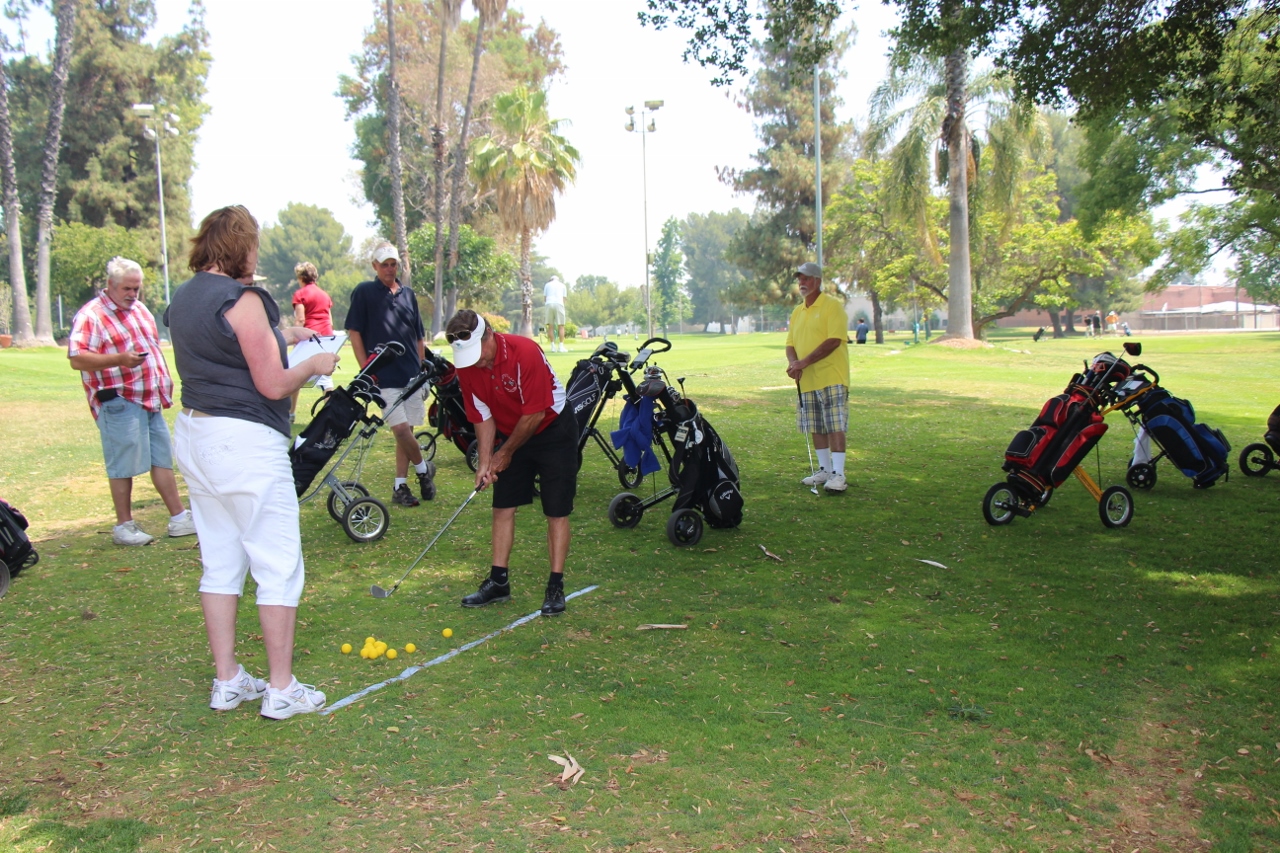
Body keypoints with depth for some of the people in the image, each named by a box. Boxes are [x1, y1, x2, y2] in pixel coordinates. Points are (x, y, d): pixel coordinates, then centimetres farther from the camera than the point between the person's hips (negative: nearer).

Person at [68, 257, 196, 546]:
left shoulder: (139, 309, 16)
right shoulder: (91, 315, -10)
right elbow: (77, 359, -18)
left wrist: (165, 379, 20)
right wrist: (119, 359, -28)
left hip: (151, 399, 8)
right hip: (119, 403, -8)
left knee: (163, 458, 10)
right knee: (124, 465, -1)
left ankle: (179, 518, 16)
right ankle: (124, 526, 11)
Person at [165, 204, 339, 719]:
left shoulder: (183, 299, 11)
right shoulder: (242, 300, -15)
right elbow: (273, 385, -16)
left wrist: (278, 337, 24)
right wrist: (314, 366, 1)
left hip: (194, 432, 9)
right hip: (245, 441, -9)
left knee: (219, 562, 14)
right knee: (279, 565, 0)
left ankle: (227, 681, 23)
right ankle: (281, 690, 7)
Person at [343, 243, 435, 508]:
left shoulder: (408, 294, 13)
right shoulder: (364, 292, 0)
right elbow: (354, 332, -3)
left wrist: (421, 367, 12)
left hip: (411, 374, 5)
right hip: (383, 376, -5)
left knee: (406, 431, 7)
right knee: (401, 429, -13)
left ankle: (400, 486, 16)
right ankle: (423, 468, 12)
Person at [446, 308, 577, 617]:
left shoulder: (525, 352, -29)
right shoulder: (467, 366, -12)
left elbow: (535, 414, -24)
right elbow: (483, 417, -3)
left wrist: (506, 453, -13)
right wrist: (485, 462, -11)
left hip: (553, 431, -6)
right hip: (512, 434, 6)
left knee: (556, 511, -5)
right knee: (503, 507, 5)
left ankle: (556, 586, 1)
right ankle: (499, 580, 14)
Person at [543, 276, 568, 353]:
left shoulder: (547, 285, 18)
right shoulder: (562, 285, 18)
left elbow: (544, 298, 13)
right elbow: (564, 299, 14)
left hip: (549, 304, 1)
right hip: (559, 304, -1)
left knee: (550, 326, 5)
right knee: (561, 326, 1)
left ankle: (553, 346, 1)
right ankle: (561, 346, -6)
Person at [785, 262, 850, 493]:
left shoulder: (832, 305, -7)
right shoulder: (797, 312, 16)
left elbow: (834, 341, -18)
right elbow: (791, 344, 15)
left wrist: (804, 362, -21)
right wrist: (793, 362, -8)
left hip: (831, 378, -7)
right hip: (807, 380, 7)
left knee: (835, 426, -9)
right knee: (816, 427, 10)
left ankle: (838, 475, -8)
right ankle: (824, 470, 20)